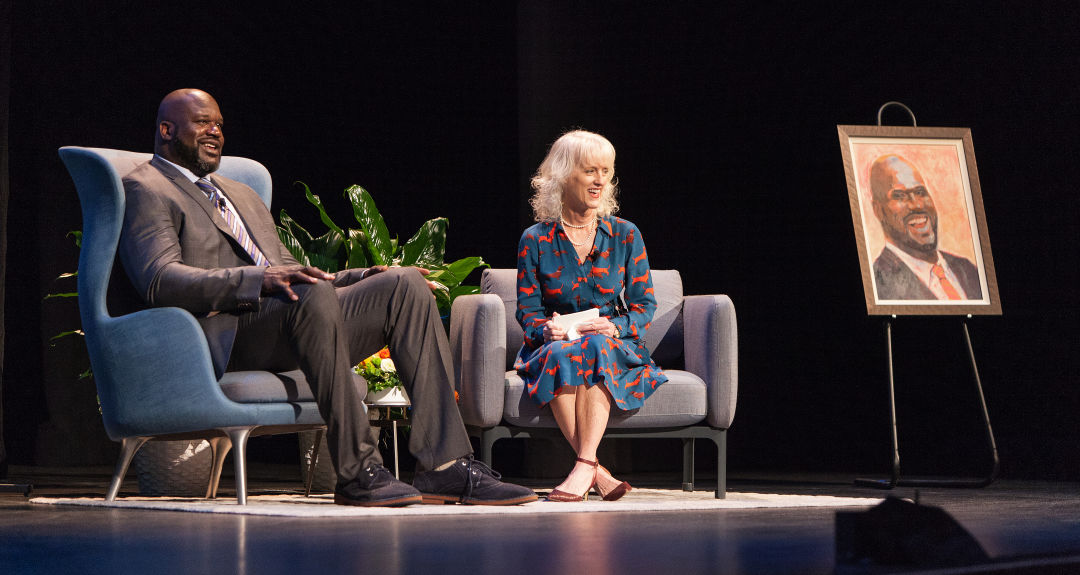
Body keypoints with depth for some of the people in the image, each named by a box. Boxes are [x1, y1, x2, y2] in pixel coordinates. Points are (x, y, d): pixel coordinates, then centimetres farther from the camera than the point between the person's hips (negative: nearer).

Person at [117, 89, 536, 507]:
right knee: (312, 295, -37)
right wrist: (260, 280, -25)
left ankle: (445, 466, -22)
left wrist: (362, 280, 11)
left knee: (404, 285, -12)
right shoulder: (145, 190, 7)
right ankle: (356, 472, -34)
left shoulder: (241, 194, 34)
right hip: (226, 335, -8)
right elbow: (160, 280, -12)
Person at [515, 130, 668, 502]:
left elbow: (644, 304, 5)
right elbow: (528, 310, 5)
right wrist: (547, 329, -19)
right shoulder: (535, 241, 6)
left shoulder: (625, 235, 7)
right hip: (552, 348, 0)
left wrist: (614, 327, -16)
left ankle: (584, 467, -43)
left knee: (597, 347, -36)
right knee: (560, 355, -36)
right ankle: (598, 474, -38)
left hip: (616, 349, 0)